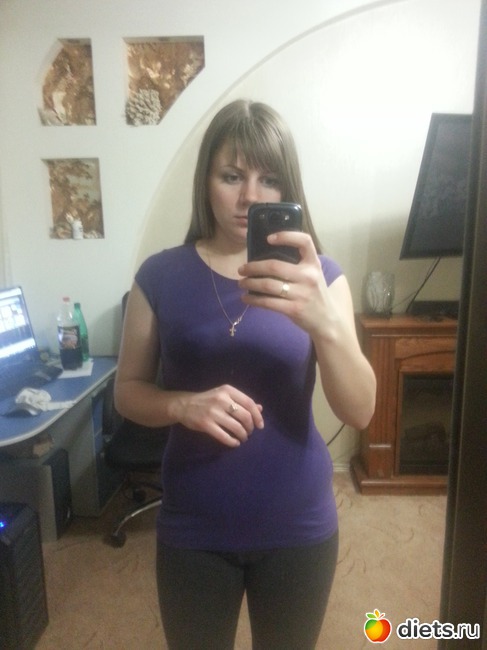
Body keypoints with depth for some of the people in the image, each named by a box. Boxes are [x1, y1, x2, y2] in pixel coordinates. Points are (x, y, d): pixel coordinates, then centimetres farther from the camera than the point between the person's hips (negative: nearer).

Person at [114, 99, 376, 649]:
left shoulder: (318, 275, -9)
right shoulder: (161, 275, -8)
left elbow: (360, 412, -17)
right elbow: (128, 391, -2)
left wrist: (326, 322, -36)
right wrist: (184, 404, -24)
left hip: (298, 526, 1)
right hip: (193, 528, 0)